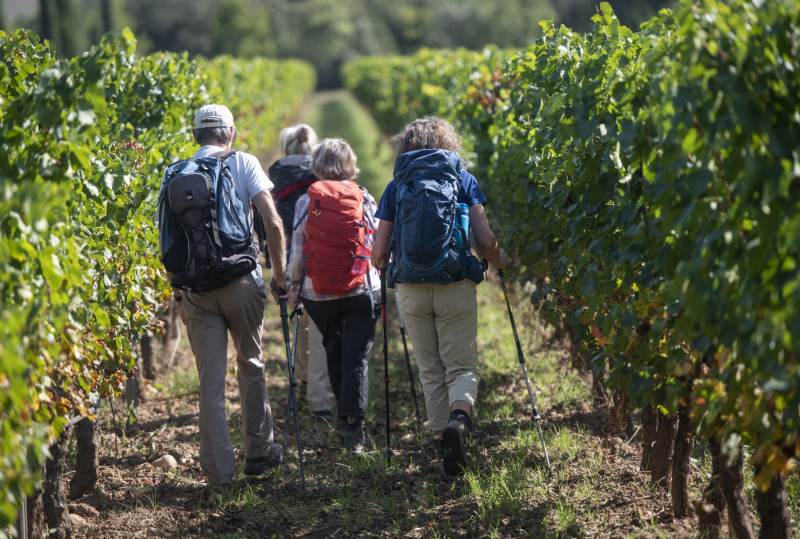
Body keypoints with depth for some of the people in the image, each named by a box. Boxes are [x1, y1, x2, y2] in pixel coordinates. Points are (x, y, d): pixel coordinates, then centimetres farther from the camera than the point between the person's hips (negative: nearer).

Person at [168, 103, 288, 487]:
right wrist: (280, 271, 0)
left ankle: (218, 470, 1)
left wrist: (177, 291, 12)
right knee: (250, 367, 17)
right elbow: (272, 222, -10)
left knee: (210, 379, 3)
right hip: (241, 281, -1)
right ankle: (258, 452, 25)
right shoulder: (244, 164, 1)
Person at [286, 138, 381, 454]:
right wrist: (386, 284, 15)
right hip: (362, 291, -1)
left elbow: (297, 253, 0)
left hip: (318, 294, 1)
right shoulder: (364, 199, -1)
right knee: (356, 356, 0)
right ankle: (354, 427, -9)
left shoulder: (305, 202, -1)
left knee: (334, 353, 20)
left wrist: (293, 290, 12)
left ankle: (346, 414, 31)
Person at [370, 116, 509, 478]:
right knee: (462, 366, 4)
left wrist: (385, 267, 27)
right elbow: (485, 241, -2)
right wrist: (499, 261, 19)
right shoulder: (463, 180, 6)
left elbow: (379, 254, 5)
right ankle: (459, 418, -25)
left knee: (430, 370, 12)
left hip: (410, 288, 1)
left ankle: (444, 443, 11)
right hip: (455, 285, -1)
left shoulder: (396, 186, 8)